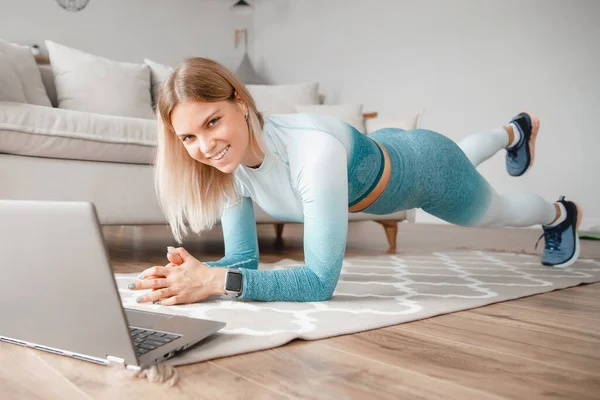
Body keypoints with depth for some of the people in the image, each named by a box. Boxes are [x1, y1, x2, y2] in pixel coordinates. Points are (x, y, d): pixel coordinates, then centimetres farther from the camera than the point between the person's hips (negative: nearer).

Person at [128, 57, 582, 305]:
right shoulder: (231, 165, -27)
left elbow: (321, 280, -48)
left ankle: (561, 214, 63)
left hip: (424, 166, -6)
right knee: (468, 154, 38)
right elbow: (245, 259, -20)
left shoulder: (313, 149, -48)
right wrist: (194, 273, -40)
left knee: (495, 211, 27)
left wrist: (216, 281, -56)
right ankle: (515, 132, 73)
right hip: (376, 151, 6)